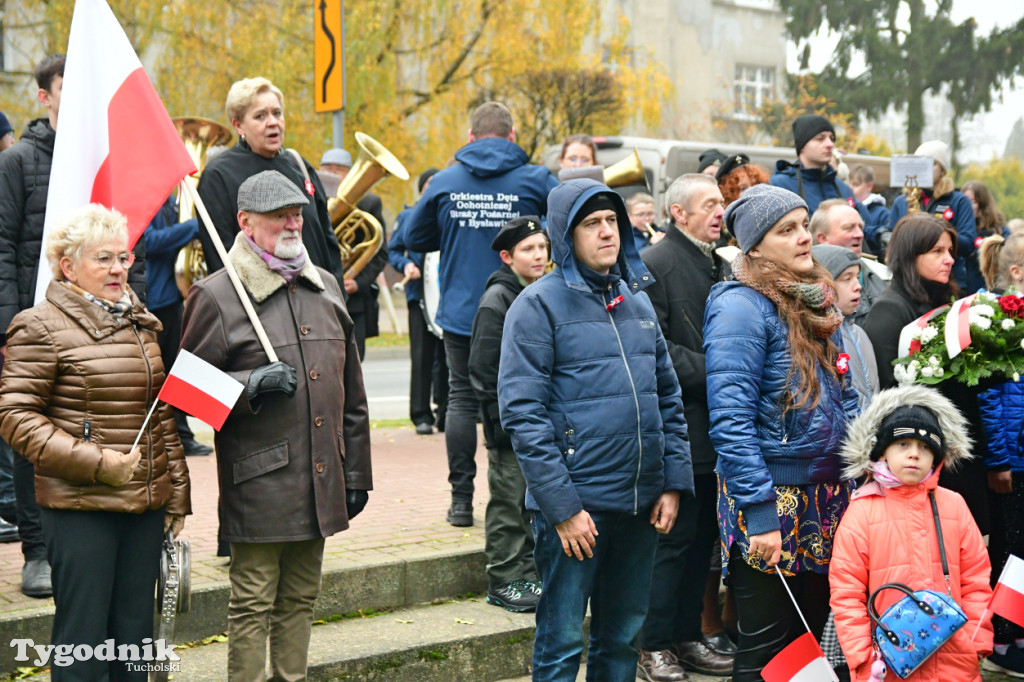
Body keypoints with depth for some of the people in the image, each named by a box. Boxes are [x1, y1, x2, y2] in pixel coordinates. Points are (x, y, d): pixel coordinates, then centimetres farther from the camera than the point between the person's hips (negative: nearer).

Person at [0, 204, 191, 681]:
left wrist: (177, 494, 15)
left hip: (145, 505, 6)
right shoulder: (41, 328, -6)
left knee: (135, 632, 11)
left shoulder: (141, 323, 15)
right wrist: (99, 463, -18)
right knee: (83, 637, -1)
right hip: (80, 507, -6)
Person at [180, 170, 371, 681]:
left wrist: (356, 472, 16)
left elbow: (351, 393, 18)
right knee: (253, 605, -1)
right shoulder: (216, 296, -6)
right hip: (257, 486, -6)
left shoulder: (325, 287, 14)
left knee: (300, 601, 14)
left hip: (320, 485, 6)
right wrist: (251, 384, -19)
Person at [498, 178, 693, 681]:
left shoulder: (637, 301, 13)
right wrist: (562, 507, -17)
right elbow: (522, 413, -13)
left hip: (641, 505, 6)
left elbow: (668, 398, 17)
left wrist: (674, 483, 6)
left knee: (622, 638, 15)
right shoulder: (539, 304, -7)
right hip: (575, 504, -6)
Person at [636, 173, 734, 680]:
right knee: (671, 538, -2)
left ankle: (687, 636, 22)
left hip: (714, 428, 8)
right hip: (677, 426, -8)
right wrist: (712, 373, -19)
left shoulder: (722, 267, 17)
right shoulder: (653, 265, -10)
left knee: (702, 536, 12)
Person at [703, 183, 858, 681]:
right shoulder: (742, 305, -14)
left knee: (811, 635, 16)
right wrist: (760, 513, -23)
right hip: (772, 495, -8)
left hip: (829, 494, 8)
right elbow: (730, 419, -20)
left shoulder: (816, 300, 12)